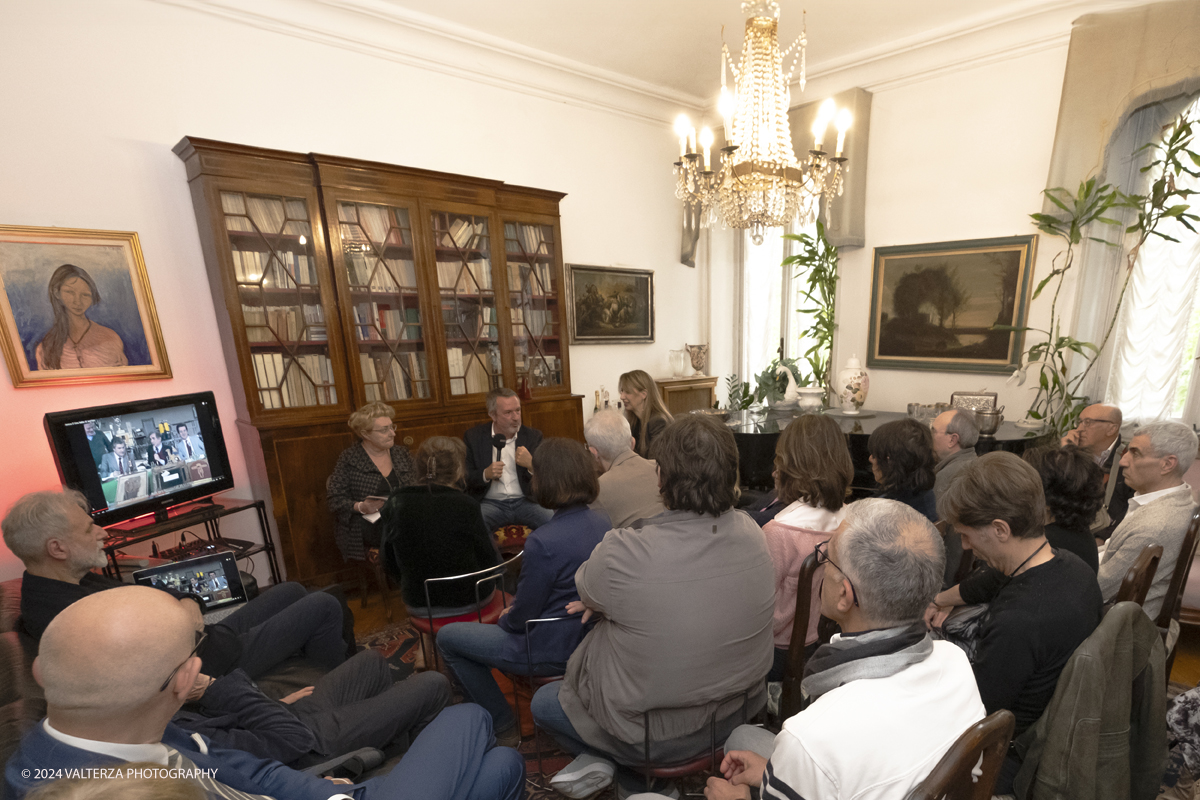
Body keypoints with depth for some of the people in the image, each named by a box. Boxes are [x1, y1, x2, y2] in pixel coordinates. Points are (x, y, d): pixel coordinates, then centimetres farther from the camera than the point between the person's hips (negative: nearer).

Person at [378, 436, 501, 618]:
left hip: (418, 605, 4)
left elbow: (387, 559, 2)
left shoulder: (395, 505, -13)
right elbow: (490, 562, -13)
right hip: (469, 601, -3)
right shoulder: (466, 506, -23)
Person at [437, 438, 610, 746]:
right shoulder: (603, 523, -8)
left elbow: (522, 618, -18)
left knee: (448, 637, 11)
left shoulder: (543, 542, -31)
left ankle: (503, 728, 21)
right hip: (588, 638, 8)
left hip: (553, 653, -7)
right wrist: (517, 608, 10)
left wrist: (506, 618, 5)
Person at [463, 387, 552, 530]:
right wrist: (485, 474, -16)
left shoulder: (533, 436, 6)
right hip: (490, 503, -1)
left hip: (525, 501, 1)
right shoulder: (473, 437, 4)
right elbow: (464, 479, 5)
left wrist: (531, 464, -17)